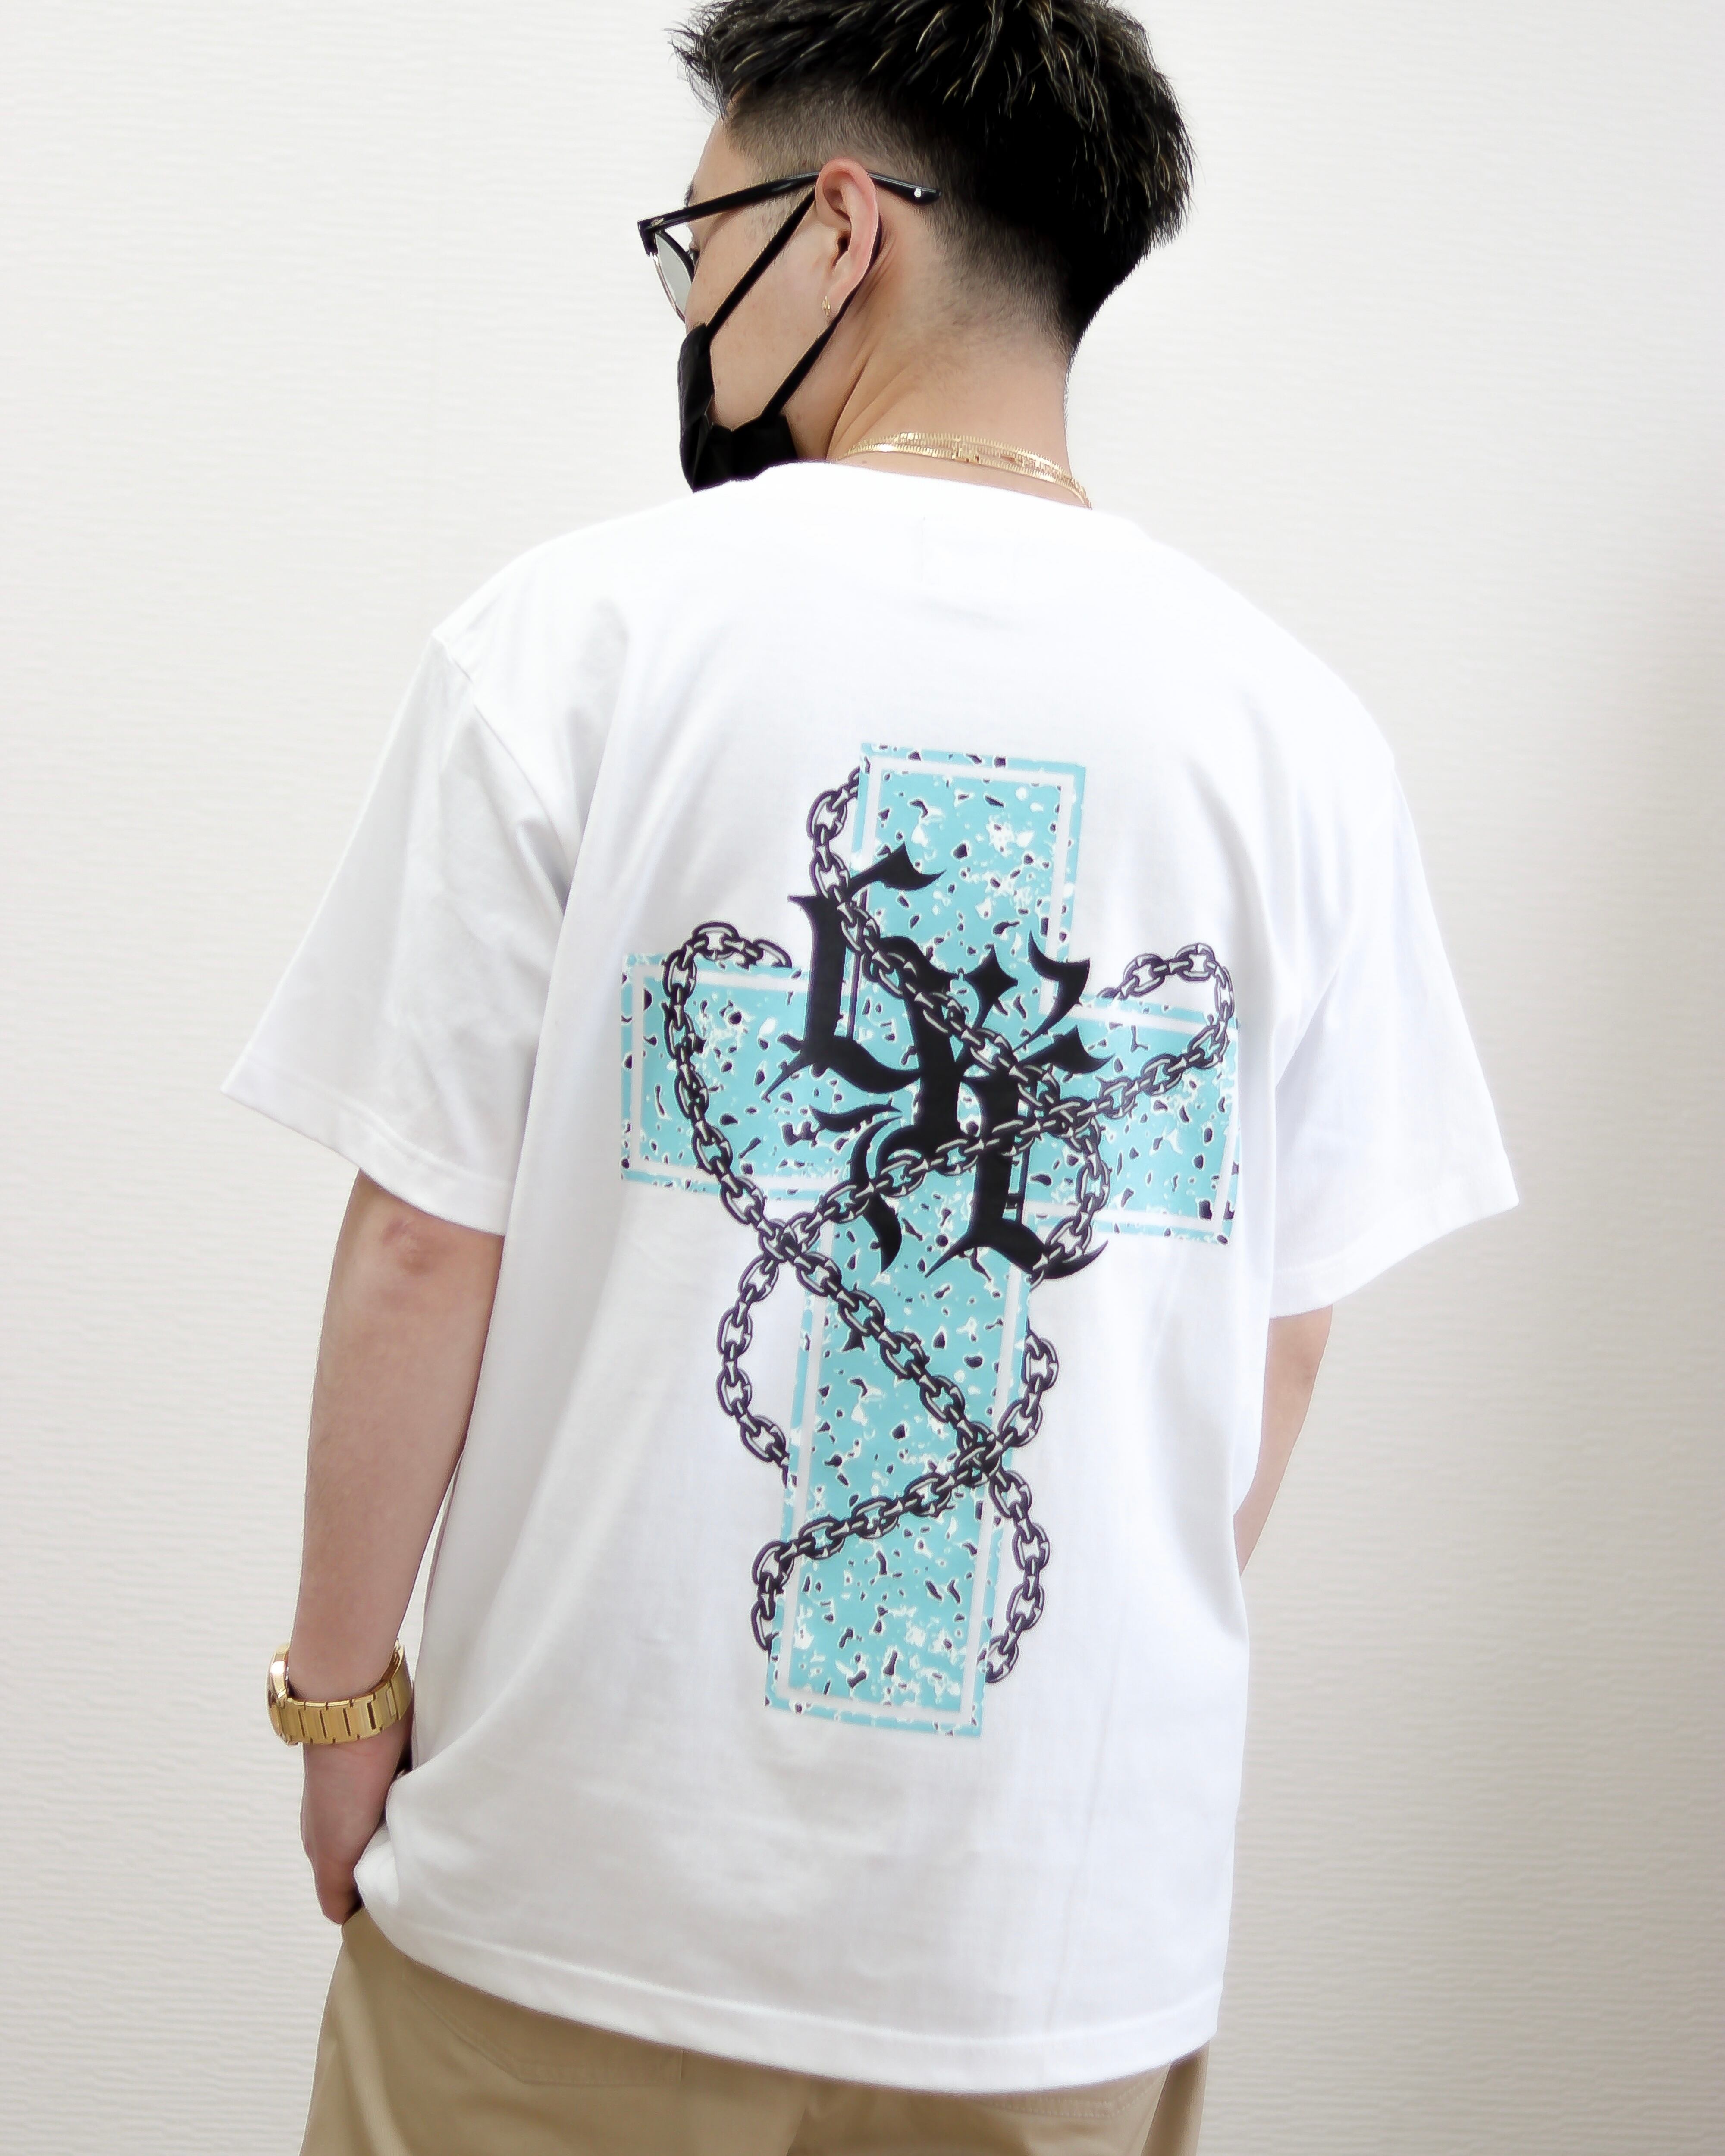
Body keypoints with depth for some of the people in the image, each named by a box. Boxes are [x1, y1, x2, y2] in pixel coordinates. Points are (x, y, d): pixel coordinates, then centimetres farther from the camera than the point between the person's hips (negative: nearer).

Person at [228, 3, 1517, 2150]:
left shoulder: (575, 632, -11)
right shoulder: (1293, 726, -3)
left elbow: (425, 1246, -10)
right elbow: (1281, 1337, 2)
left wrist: (341, 1688, 5)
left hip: (585, 1881, -2)